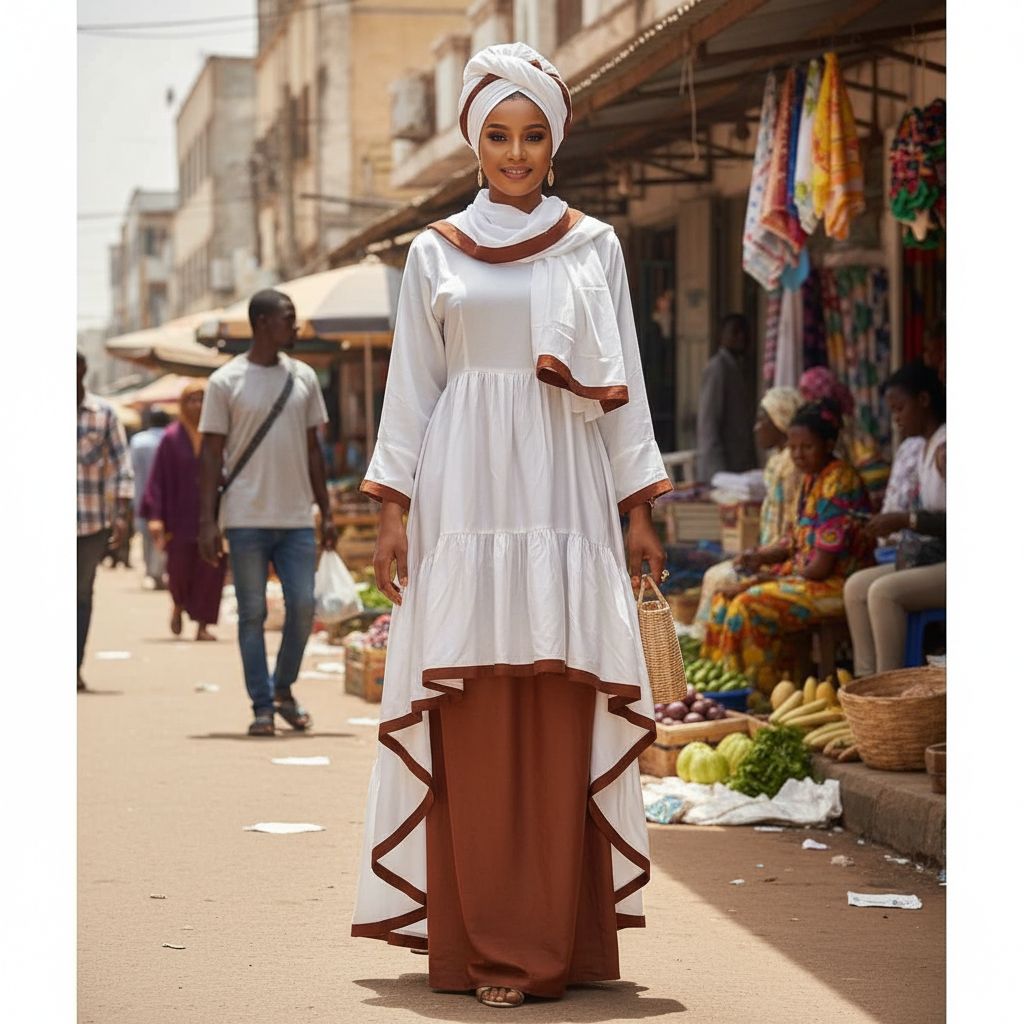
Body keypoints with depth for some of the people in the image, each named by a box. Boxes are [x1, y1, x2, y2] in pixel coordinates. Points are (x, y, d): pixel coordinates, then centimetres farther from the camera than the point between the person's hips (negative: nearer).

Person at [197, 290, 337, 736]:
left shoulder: (304, 378, 10)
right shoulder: (226, 381, -2)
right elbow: (211, 453, -2)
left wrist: (326, 512, 11)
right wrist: (207, 521, -8)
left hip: (296, 519, 3)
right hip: (246, 519, -3)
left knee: (303, 606, -2)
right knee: (252, 614, 1)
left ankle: (283, 689, 18)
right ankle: (262, 706, 8)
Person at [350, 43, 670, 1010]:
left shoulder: (593, 246, 10)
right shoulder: (434, 252, 9)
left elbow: (622, 383, 9)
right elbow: (411, 387, 8)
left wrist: (639, 512, 5)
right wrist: (393, 512, 1)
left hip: (565, 497, 0)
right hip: (466, 497, 0)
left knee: (562, 722, -4)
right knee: (474, 725, -5)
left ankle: (560, 937, 2)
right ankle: (480, 941, -2)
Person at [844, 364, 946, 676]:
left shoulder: (945, 449, -17)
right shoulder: (928, 446, 14)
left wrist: (906, 520, -22)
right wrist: (895, 524, 4)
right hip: (928, 559, 10)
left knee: (884, 591, -24)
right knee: (857, 585, 2)